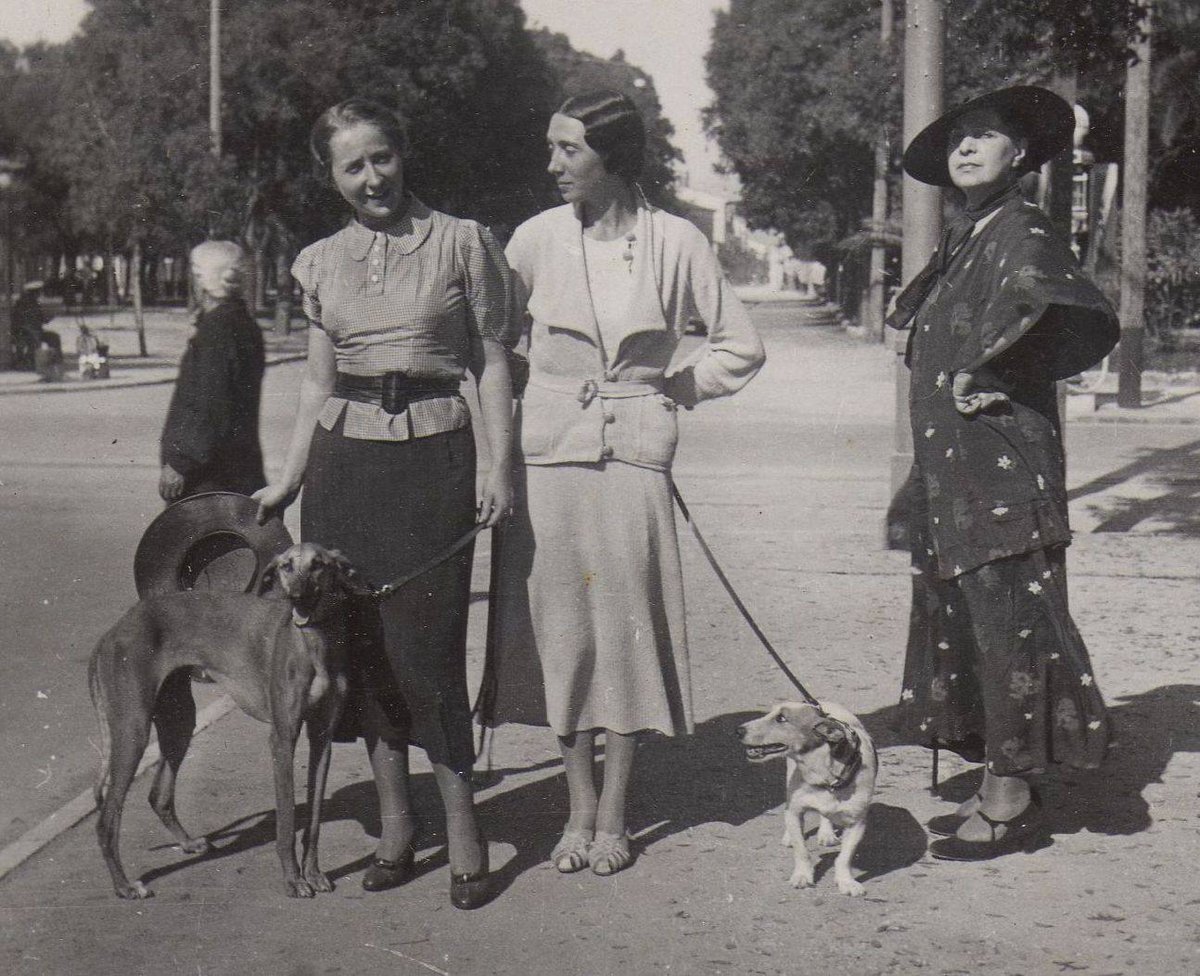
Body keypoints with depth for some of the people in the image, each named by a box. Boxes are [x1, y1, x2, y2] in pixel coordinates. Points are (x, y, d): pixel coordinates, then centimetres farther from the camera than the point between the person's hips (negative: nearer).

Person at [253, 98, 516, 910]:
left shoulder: (462, 243, 1)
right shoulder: (322, 263, 11)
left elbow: (493, 362, 2)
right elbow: (320, 384, 15)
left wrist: (501, 469, -5)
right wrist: (289, 480, 10)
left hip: (433, 455, -4)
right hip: (344, 460, 4)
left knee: (427, 638, -7)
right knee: (359, 637, 5)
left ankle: (462, 824, 5)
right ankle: (396, 818, 17)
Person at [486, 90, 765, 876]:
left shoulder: (674, 242, -1)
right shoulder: (537, 238, 2)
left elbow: (742, 345, 7)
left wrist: (673, 390, 2)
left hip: (634, 455, -1)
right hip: (549, 450, 1)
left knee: (627, 621, 0)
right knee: (560, 625, 3)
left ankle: (614, 813, 13)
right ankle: (579, 808, 15)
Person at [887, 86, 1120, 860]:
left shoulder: (1023, 232, -10)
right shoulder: (963, 243, 16)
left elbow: (1085, 322, -26)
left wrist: (989, 376, -19)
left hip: (1001, 460, -9)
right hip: (951, 469, 9)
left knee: (1006, 617, -4)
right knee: (962, 615, 11)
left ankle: (1012, 802, 5)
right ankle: (1000, 788, 20)